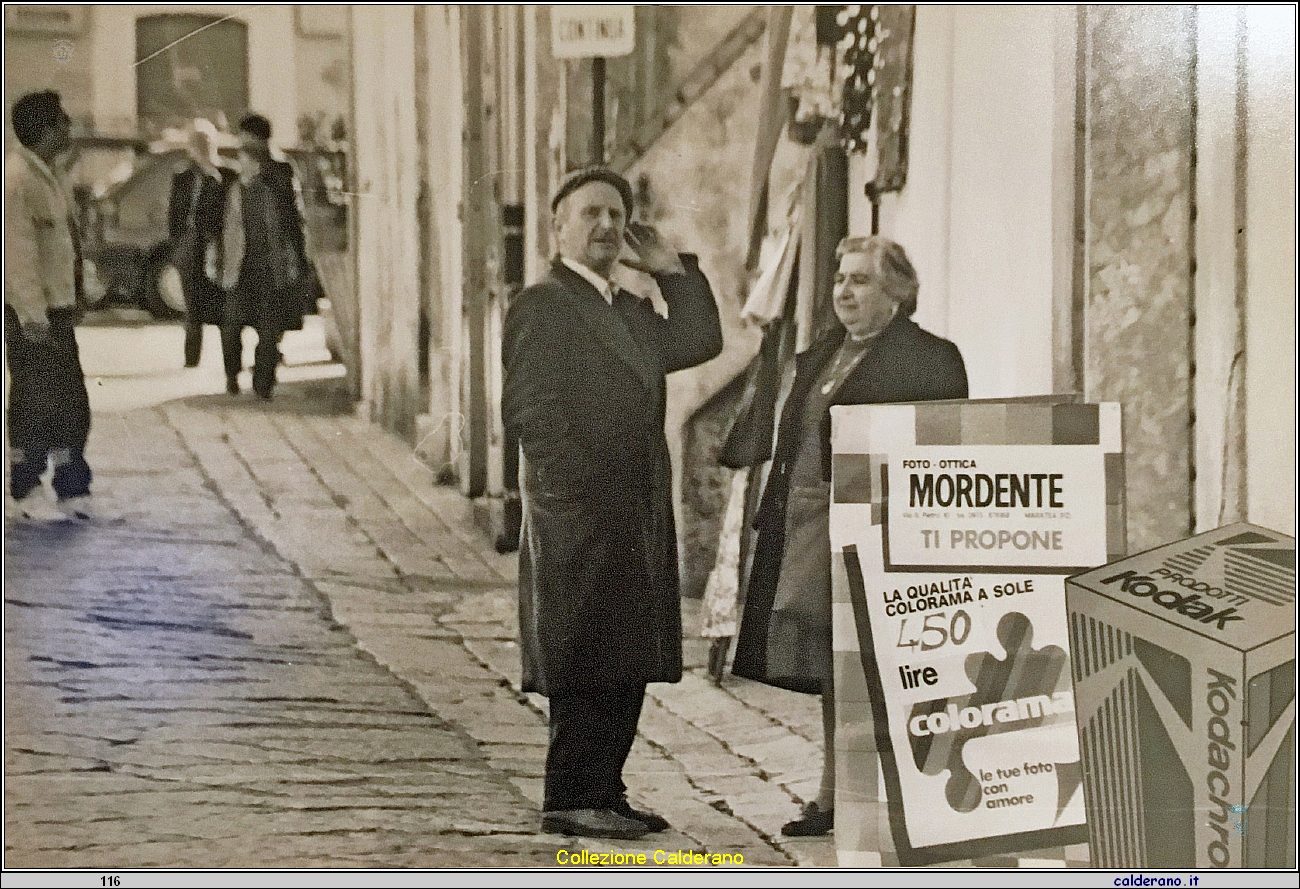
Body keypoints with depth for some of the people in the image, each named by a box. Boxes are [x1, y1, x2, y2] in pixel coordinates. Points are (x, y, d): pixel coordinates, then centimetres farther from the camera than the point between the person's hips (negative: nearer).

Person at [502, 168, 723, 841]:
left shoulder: (628, 310, 20)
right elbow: (525, 408, -14)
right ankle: (569, 802, 0)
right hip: (578, 521, -9)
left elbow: (699, 341, 18)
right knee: (584, 663, -6)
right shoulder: (541, 304, -8)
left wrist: (671, 268, 13)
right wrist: (583, 485, -17)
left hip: (636, 520, 9)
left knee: (627, 665, 10)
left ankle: (603, 794, 18)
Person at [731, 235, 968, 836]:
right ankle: (835, 799, 19)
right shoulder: (821, 356, 18)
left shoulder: (929, 359, -6)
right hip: (810, 533, 8)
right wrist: (774, 519, 13)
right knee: (832, 672, 11)